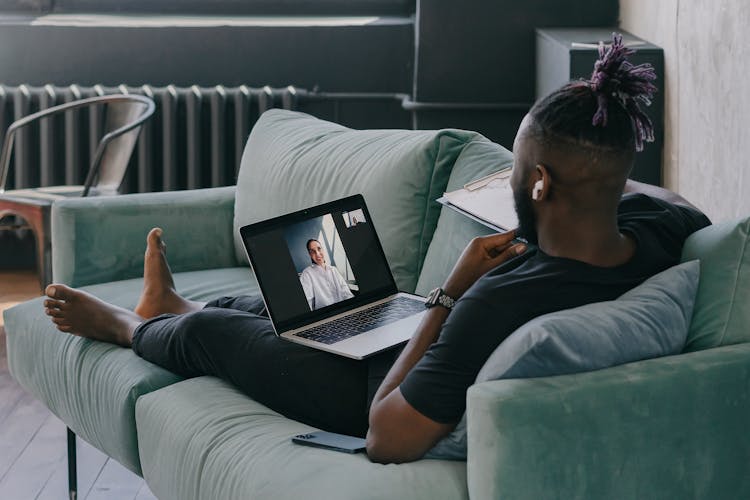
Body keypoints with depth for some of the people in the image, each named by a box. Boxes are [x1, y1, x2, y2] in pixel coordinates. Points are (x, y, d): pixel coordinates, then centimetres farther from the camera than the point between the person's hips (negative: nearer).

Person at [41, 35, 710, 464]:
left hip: (385, 402, -7)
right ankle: (169, 307, 60)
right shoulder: (656, 226, -22)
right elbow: (677, 202, 7)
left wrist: (452, 293, -33)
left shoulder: (503, 301, -44)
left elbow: (389, 439, -35)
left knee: (209, 332, 16)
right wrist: (606, 175, 5)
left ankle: (127, 327, 52)